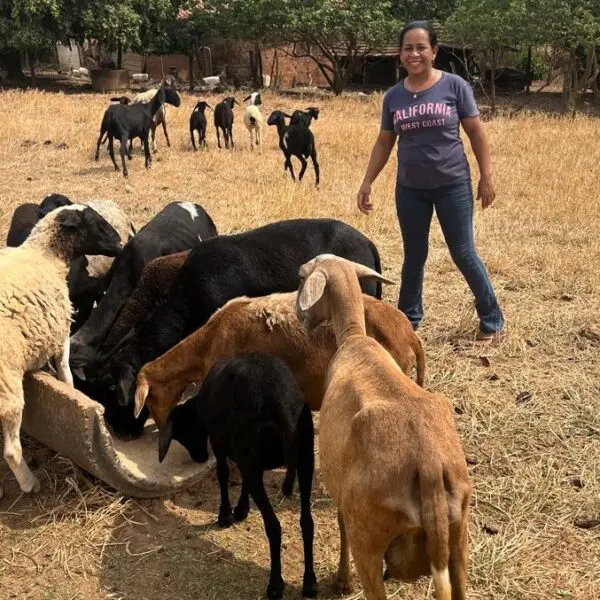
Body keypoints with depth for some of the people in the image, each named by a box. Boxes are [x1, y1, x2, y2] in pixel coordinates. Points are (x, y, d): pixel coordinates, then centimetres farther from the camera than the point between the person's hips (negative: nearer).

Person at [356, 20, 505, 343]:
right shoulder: (393, 96, 1)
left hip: (453, 185, -3)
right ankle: (408, 317, 27)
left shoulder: (454, 85, -7)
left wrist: (486, 177, -4)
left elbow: (476, 133, -2)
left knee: (463, 254, 1)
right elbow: (384, 143, 10)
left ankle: (492, 320, 15)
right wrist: (367, 182, 6)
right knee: (414, 256, 12)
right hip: (409, 189, 3)